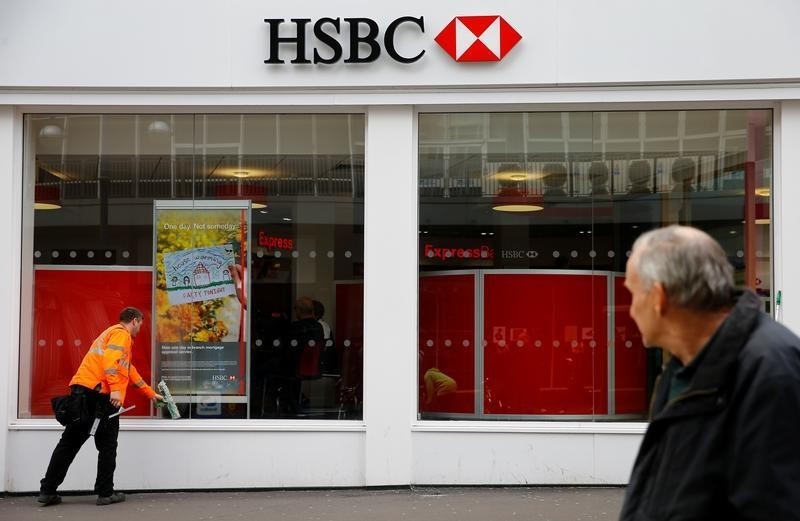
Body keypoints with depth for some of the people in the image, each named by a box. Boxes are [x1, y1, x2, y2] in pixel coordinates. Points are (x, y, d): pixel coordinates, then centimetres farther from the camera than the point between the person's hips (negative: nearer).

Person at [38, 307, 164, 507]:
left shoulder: (112, 333, 33)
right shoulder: (121, 334, 2)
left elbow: (130, 371, 40)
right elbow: (111, 359, -18)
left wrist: (151, 394, 45)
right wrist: (116, 389, -26)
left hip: (82, 390, 9)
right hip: (98, 393, -9)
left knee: (70, 442, 9)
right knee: (107, 446, 2)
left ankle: (47, 491, 6)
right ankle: (106, 493, 4)